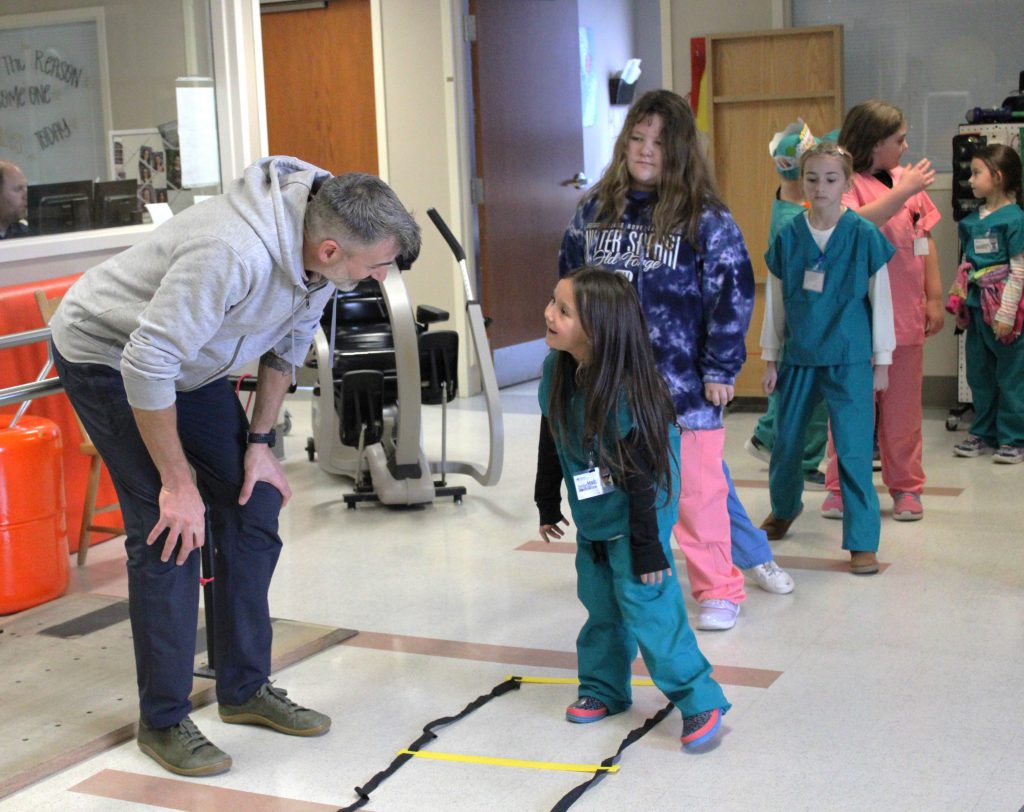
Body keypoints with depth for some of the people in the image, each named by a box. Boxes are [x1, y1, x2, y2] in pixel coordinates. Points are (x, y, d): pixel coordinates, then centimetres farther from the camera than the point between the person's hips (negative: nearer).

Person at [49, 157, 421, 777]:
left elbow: (287, 342, 4)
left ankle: (247, 689, 17)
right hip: (108, 358, -8)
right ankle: (163, 721, 2)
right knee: (171, 532, -13)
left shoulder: (320, 249, -14)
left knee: (255, 505, 4)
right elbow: (146, 363, -35)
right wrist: (177, 483, -26)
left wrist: (260, 440, 2)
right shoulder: (234, 254, -40)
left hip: (189, 365, 8)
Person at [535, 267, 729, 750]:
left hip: (635, 518, -7)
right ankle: (603, 688, 33)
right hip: (591, 518, 7)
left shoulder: (625, 390, -30)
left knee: (647, 606, -5)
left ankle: (699, 701, 6)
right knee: (600, 605, 17)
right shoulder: (557, 371, -8)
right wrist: (547, 504, 16)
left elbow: (643, 475, -24)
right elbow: (551, 442, 8)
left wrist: (647, 546, -20)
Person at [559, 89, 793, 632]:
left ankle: (718, 590, 19)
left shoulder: (705, 218, -6)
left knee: (698, 488, 3)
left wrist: (720, 369, -9)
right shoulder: (594, 211, 6)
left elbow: (733, 293, -7)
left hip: (685, 380, -4)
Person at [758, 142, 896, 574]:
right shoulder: (788, 237, 0)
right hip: (799, 358, 3)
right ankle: (784, 509, 42)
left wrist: (882, 360, 0)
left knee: (854, 450, -5)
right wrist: (770, 358, 8)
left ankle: (863, 542, 4)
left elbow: (881, 300, -1)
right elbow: (775, 302, 7)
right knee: (786, 442, 15)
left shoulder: (864, 235, -7)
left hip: (849, 360, -3)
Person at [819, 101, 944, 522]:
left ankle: (905, 486, 20)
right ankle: (842, 486, 14)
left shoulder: (907, 178, 8)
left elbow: (926, 240, 13)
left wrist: (934, 297, 11)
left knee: (903, 406, 10)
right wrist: (903, 193, -22)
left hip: (905, 316, 4)